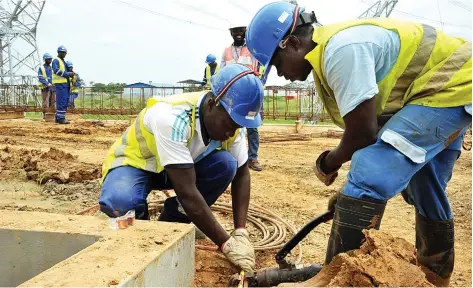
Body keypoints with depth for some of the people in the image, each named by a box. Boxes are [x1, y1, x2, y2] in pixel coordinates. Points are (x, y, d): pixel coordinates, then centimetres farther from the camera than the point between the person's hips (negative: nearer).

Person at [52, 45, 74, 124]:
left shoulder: (63, 61, 24)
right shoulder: (56, 61, -4)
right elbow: (56, 70, -19)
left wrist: (70, 74, 4)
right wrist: (68, 74, -18)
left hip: (65, 83, 10)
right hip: (60, 83, -9)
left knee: (65, 101, 10)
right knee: (62, 101, -12)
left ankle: (58, 118, 16)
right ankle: (61, 118, -10)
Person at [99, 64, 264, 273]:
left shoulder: (230, 119, -17)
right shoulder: (172, 118, -38)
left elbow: (241, 173, -8)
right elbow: (187, 193, -38)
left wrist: (240, 232, -19)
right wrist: (226, 243, -34)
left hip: (181, 166, 6)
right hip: (134, 162, -5)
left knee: (226, 165, -23)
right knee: (120, 203, -38)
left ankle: (170, 223, -3)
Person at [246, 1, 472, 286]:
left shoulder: (341, 49, -26)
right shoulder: (329, 52, 7)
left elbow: (362, 133, -23)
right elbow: (369, 127, 13)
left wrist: (327, 164, -4)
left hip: (450, 87, -10)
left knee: (367, 180, -21)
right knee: (426, 192, 20)